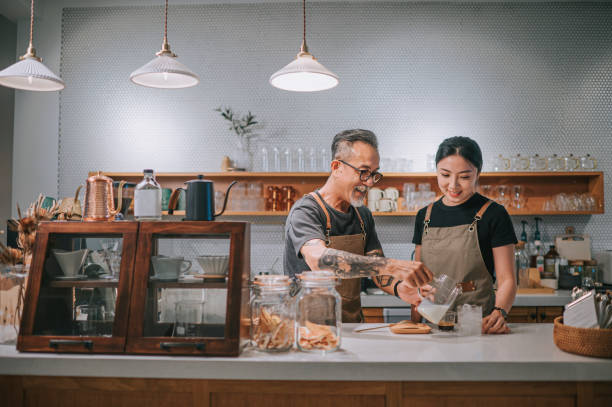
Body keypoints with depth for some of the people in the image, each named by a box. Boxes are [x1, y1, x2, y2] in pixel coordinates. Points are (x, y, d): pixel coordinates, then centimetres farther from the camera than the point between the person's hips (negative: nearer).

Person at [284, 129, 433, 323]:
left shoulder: (364, 216, 11)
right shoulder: (305, 211, -14)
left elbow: (378, 270, 9)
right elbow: (318, 259, -33)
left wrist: (400, 288, -15)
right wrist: (391, 265, -40)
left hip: (353, 326, 6)